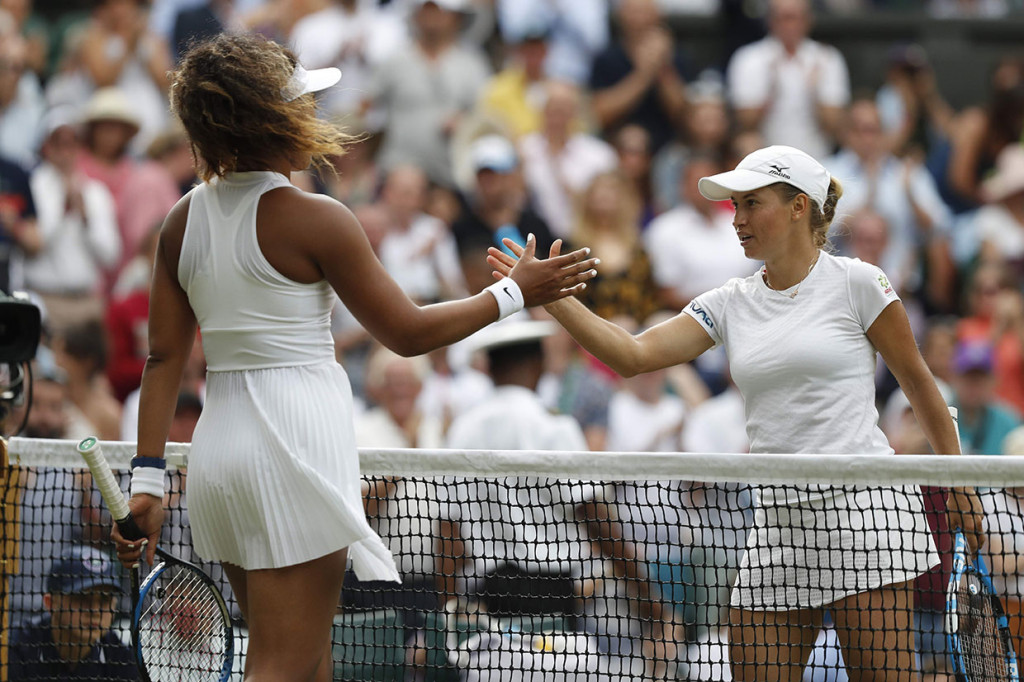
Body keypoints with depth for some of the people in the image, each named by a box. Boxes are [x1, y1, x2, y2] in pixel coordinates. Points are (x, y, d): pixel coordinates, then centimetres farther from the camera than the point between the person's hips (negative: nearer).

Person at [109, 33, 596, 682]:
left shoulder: (184, 219, 7)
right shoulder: (313, 219, -12)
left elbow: (164, 358, 9)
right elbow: (407, 331, -5)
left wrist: (148, 478, 11)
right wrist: (512, 293, 6)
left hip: (217, 453, 7)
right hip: (296, 449, -7)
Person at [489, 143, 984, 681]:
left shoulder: (856, 283, -1)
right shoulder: (730, 304, 11)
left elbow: (917, 380, 7)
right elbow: (634, 355, 2)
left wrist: (958, 484, 9)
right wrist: (553, 297, -10)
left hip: (859, 502, -5)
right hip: (778, 520, 5)